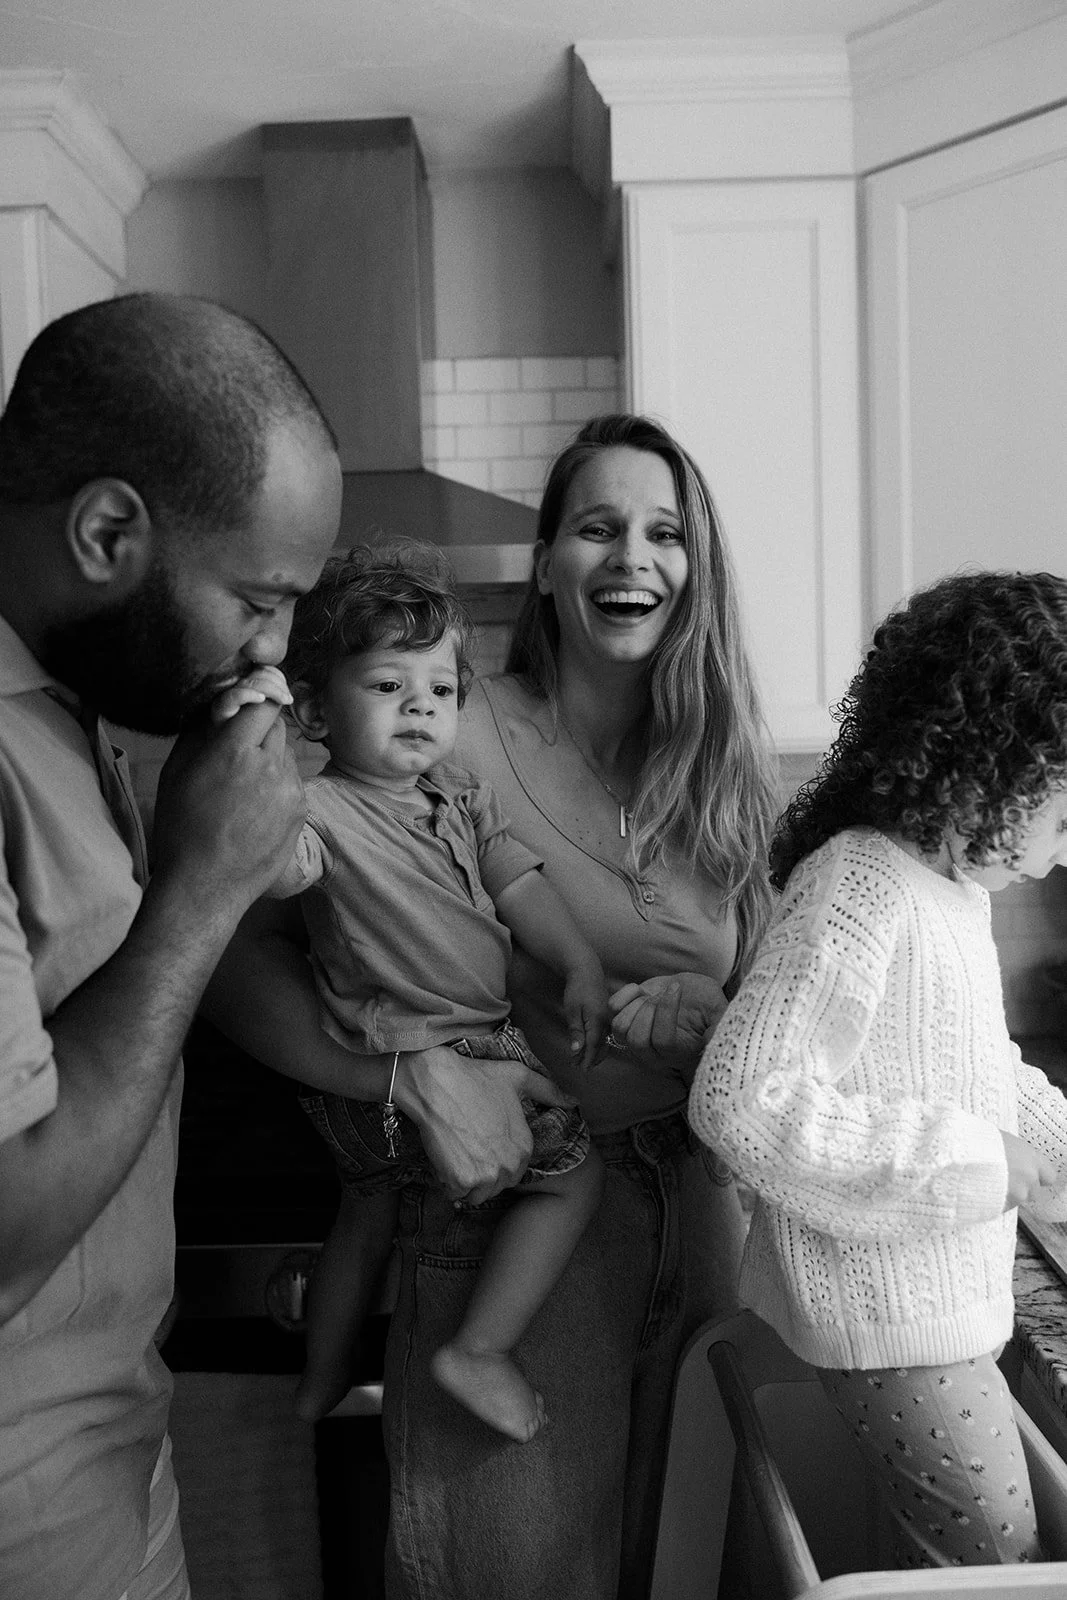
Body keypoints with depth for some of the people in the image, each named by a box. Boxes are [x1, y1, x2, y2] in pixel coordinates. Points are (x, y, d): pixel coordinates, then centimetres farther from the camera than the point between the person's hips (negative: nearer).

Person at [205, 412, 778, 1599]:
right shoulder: (447, 746, -16)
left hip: (694, 1202, 6)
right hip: (512, 1205, -5)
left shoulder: (717, 769, 3)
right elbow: (238, 955, -19)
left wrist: (687, 1019, -14)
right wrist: (422, 1075, -30)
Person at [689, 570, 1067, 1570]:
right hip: (886, 1307, -9)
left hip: (945, 1293, 9)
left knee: (945, 1553, 21)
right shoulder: (858, 894, -25)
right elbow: (741, 1101, -31)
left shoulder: (952, 880, 7)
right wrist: (975, 1164, -27)